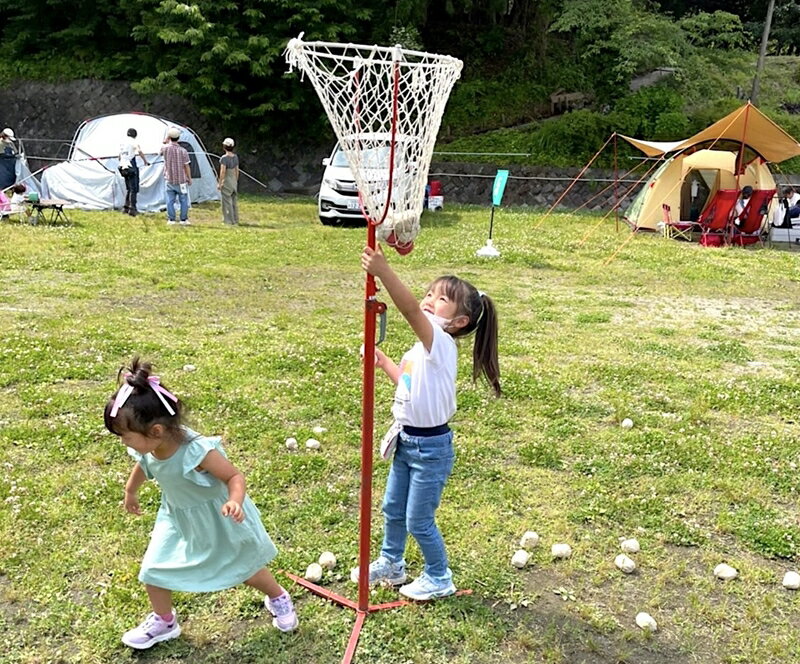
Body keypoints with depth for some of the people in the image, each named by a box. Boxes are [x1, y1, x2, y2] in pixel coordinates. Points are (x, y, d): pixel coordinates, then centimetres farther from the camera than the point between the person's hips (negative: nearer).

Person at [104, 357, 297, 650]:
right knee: (153, 570, 8)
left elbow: (235, 477, -30)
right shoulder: (146, 448, -19)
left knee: (245, 568, 14)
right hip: (177, 519, 6)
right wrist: (130, 491, 24)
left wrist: (235, 501, -50)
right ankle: (164, 622, 37)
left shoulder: (197, 452, -40)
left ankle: (278, 598, 45)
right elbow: (141, 466, 6)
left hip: (216, 520, -5)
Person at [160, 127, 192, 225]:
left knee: (170, 200, 8)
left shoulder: (166, 148, -6)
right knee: (183, 200, 8)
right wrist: (189, 178, 3)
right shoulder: (183, 151, -12)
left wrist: (166, 141, 17)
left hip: (170, 180, 2)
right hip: (181, 180, -2)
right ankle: (184, 219, 11)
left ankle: (171, 219, 9)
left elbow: (161, 152, 20)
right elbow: (186, 167, -8)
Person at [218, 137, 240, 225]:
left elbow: (222, 171, -18)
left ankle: (230, 220, 1)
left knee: (227, 201, -1)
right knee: (234, 200, 14)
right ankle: (235, 219, 21)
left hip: (226, 181, -7)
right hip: (234, 181, 7)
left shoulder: (224, 158, -16)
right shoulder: (235, 157, 5)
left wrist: (219, 183, -11)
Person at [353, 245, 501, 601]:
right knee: (393, 510, 23)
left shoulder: (440, 344, -24)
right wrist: (383, 362, 13)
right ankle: (390, 564, 46)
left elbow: (410, 310, -43)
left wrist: (383, 272, -52)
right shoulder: (422, 347, 4)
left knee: (419, 521, 8)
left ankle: (439, 579, 32)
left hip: (430, 447, -9)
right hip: (406, 441, 9)